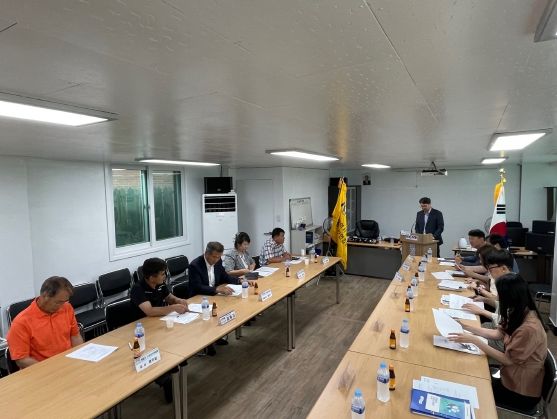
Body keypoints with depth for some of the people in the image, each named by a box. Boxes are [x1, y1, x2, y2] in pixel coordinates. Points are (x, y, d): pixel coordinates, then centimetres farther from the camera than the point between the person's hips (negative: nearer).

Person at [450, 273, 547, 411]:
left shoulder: (529, 328, -33)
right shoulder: (520, 313, -5)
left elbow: (507, 359, -24)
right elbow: (498, 334, 4)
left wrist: (474, 340, -25)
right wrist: (465, 327, 1)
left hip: (521, 393, -7)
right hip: (512, 378, 7)